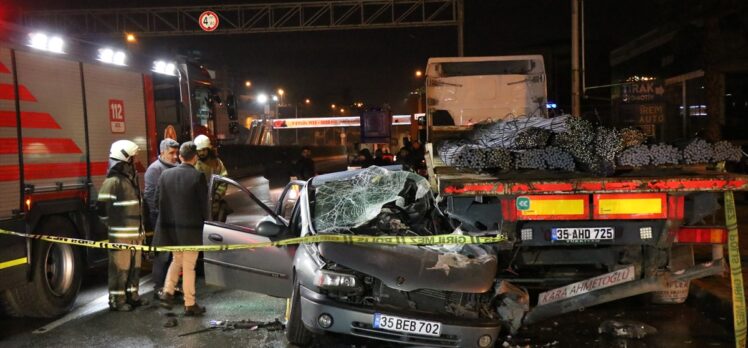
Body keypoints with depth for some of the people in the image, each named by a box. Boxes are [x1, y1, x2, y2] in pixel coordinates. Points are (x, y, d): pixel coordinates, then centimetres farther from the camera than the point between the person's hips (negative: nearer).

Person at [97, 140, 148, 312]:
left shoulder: (132, 178, 14)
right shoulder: (113, 181, -15)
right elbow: (102, 207, -17)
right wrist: (113, 225, -6)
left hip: (136, 233, 8)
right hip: (121, 234, -8)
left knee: (134, 266, 15)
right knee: (120, 267, -1)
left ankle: (132, 295, 27)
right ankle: (117, 300, 9)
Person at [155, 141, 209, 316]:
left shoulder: (166, 174, -1)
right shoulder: (198, 176, -14)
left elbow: (159, 200, 4)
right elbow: (203, 204, -10)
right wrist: (205, 221, 5)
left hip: (170, 226, 4)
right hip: (191, 227, -4)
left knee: (177, 260, 24)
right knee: (189, 266, 6)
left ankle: (167, 292, 14)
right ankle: (190, 305, 13)